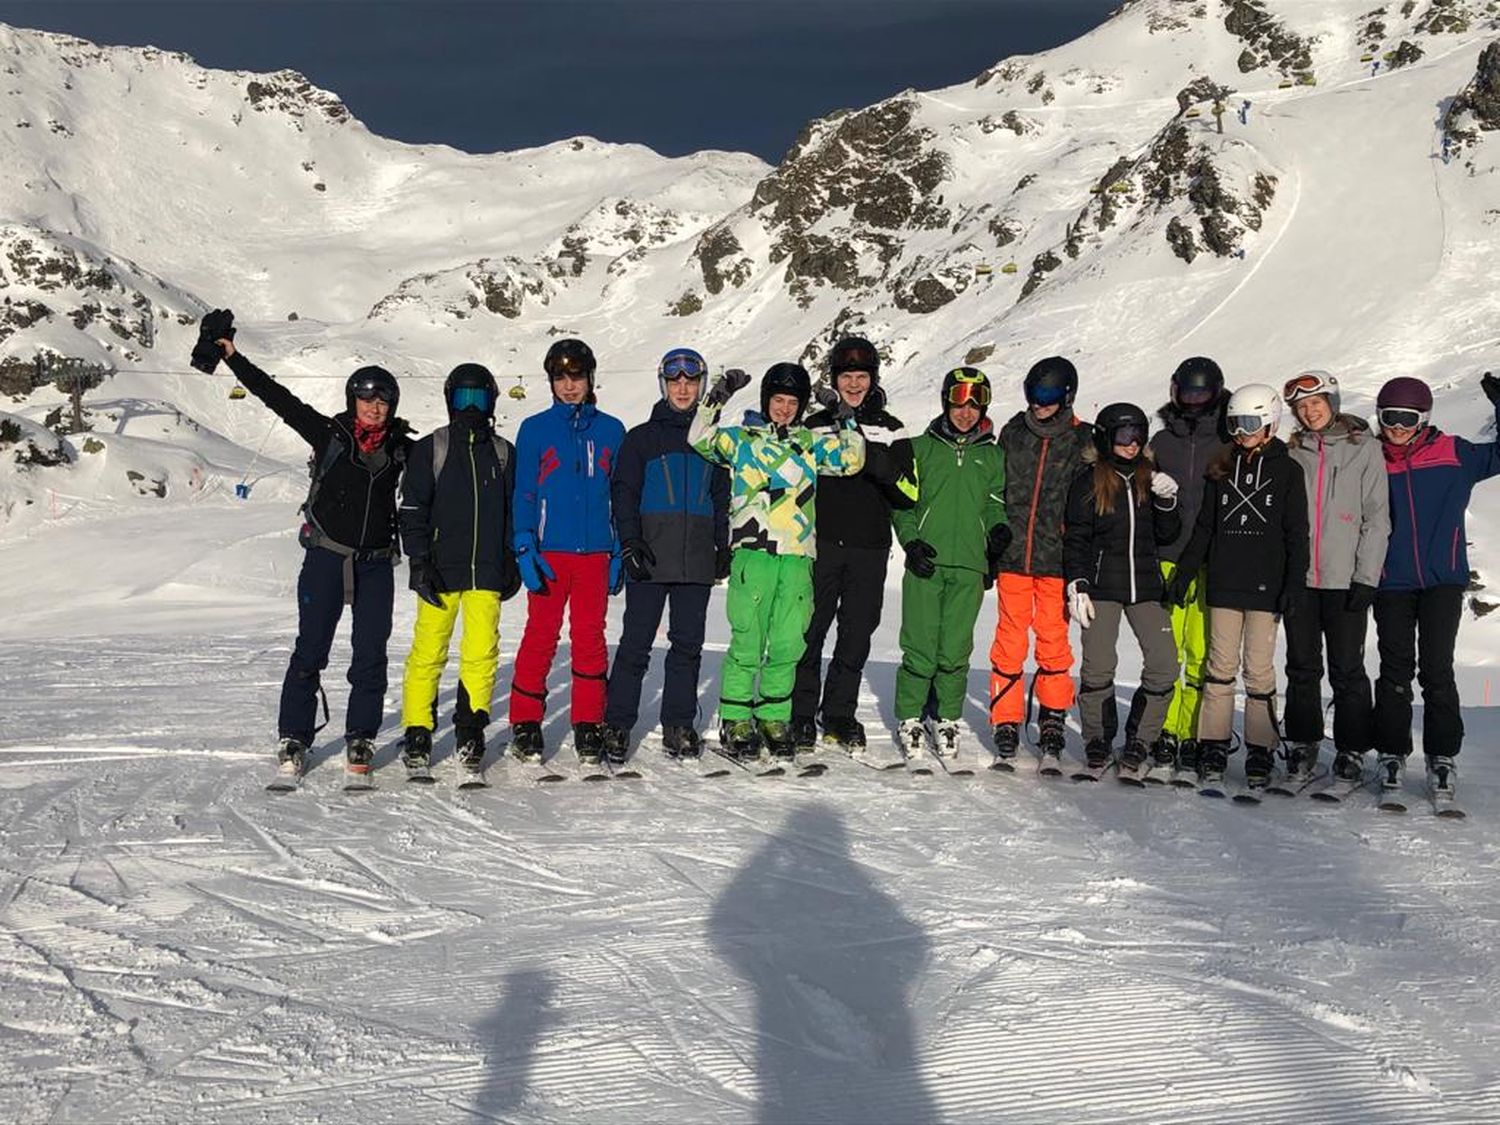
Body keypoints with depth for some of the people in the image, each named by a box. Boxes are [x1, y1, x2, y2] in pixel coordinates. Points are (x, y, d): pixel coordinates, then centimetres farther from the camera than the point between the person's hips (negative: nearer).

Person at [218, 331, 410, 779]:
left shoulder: (402, 448, 5)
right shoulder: (329, 434, -1)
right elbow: (279, 399, -2)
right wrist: (234, 358, -5)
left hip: (376, 565, 2)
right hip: (326, 559, -2)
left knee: (370, 654, 3)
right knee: (310, 650, 0)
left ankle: (361, 738, 15)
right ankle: (293, 739, 10)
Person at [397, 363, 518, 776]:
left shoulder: (504, 453, 13)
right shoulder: (430, 449, 5)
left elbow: (514, 512, 18)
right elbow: (413, 510, 1)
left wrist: (513, 563, 14)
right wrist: (419, 563, -7)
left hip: (486, 572, 2)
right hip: (440, 571, -2)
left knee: (482, 652, -6)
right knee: (428, 652, -3)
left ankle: (470, 730, 5)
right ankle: (418, 733, 6)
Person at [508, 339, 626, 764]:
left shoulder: (611, 431, 9)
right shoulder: (534, 429, 5)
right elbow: (523, 493, 3)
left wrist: (620, 555, 5)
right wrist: (524, 549, -7)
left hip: (595, 552, 1)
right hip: (548, 552, -1)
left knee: (590, 639, 4)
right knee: (541, 637, 0)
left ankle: (589, 725, 12)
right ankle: (526, 724, 10)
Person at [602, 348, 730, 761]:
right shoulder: (642, 438, 6)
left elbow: (722, 498, 19)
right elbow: (623, 493, 2)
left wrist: (723, 547, 10)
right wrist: (630, 542, -10)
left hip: (697, 560, 3)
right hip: (651, 558, -3)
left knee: (688, 644, 5)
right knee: (636, 643, -4)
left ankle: (679, 723, 13)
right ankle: (617, 724, 2)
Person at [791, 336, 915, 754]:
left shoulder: (890, 430, 10)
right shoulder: (815, 426, 9)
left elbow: (908, 494, 2)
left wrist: (877, 461, -16)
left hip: (870, 550, 1)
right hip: (821, 545, -1)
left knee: (857, 634, 5)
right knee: (809, 631, -2)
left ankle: (840, 715, 17)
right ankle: (800, 715, 7)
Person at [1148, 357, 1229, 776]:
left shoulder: (1230, 443, 4)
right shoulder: (1162, 441, 12)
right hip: (1167, 560, 2)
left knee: (1202, 654, -2)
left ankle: (1193, 736, 6)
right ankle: (1165, 731, 10)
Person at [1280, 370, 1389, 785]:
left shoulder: (1364, 448, 1)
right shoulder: (1293, 452, 10)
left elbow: (1377, 516, -2)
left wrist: (1366, 577, -8)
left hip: (1345, 578, -3)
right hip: (1299, 577, 3)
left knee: (1346, 670, 0)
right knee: (1302, 668, 8)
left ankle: (1352, 752, 10)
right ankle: (1302, 747, 17)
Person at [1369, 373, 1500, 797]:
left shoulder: (1453, 454, 2)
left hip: (1443, 580, -1)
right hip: (1392, 584, 1)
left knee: (1437, 668, -1)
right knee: (1395, 670, 5)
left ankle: (1442, 756, 8)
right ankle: (1391, 752, 15)